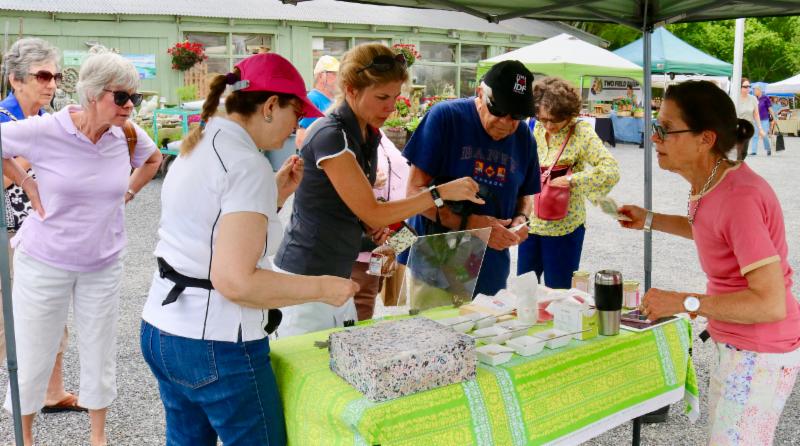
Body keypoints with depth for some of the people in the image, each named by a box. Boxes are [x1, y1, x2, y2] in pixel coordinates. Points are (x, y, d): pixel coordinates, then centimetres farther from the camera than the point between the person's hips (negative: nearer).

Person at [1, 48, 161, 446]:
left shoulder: (128, 134, -7)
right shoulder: (45, 130, -18)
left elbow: (153, 159, 15)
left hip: (103, 264, 3)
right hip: (45, 261, -3)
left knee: (100, 353, 13)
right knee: (33, 354, 11)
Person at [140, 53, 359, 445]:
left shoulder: (195, 149, 9)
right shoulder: (247, 165, -20)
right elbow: (235, 281, -26)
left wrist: (277, 193, 13)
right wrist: (321, 288, -16)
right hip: (215, 347, -9)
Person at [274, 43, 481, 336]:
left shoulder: (369, 135, 7)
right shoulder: (330, 135, -19)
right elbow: (372, 212, -19)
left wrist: (373, 226, -1)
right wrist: (441, 193, -19)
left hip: (338, 274, 9)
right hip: (307, 276, -8)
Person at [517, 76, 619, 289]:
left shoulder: (581, 132, -11)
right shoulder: (535, 128, 3)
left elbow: (610, 171, -20)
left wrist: (571, 180, -24)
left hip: (564, 227, -5)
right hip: (531, 223, 5)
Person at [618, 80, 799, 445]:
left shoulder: (740, 198, -29)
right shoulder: (709, 183, -2)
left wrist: (684, 302, -28)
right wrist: (648, 220, 11)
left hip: (759, 355, -9)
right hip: (734, 345, 9)